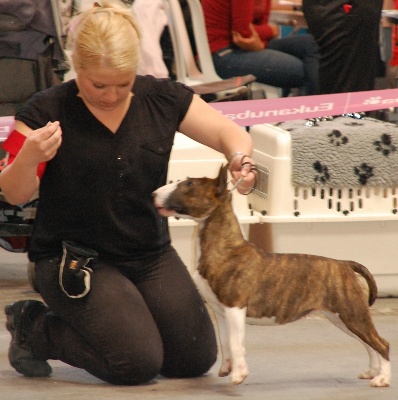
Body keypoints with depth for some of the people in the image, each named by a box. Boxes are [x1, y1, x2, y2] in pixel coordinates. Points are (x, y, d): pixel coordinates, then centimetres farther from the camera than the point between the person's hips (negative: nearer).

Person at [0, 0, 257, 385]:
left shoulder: (162, 98, -3)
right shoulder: (47, 111, -13)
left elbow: (228, 132, 2)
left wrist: (240, 159, -21)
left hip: (151, 254, 5)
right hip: (74, 260, -5)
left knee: (196, 358, -1)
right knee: (137, 362, -18)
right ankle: (33, 327, 6)